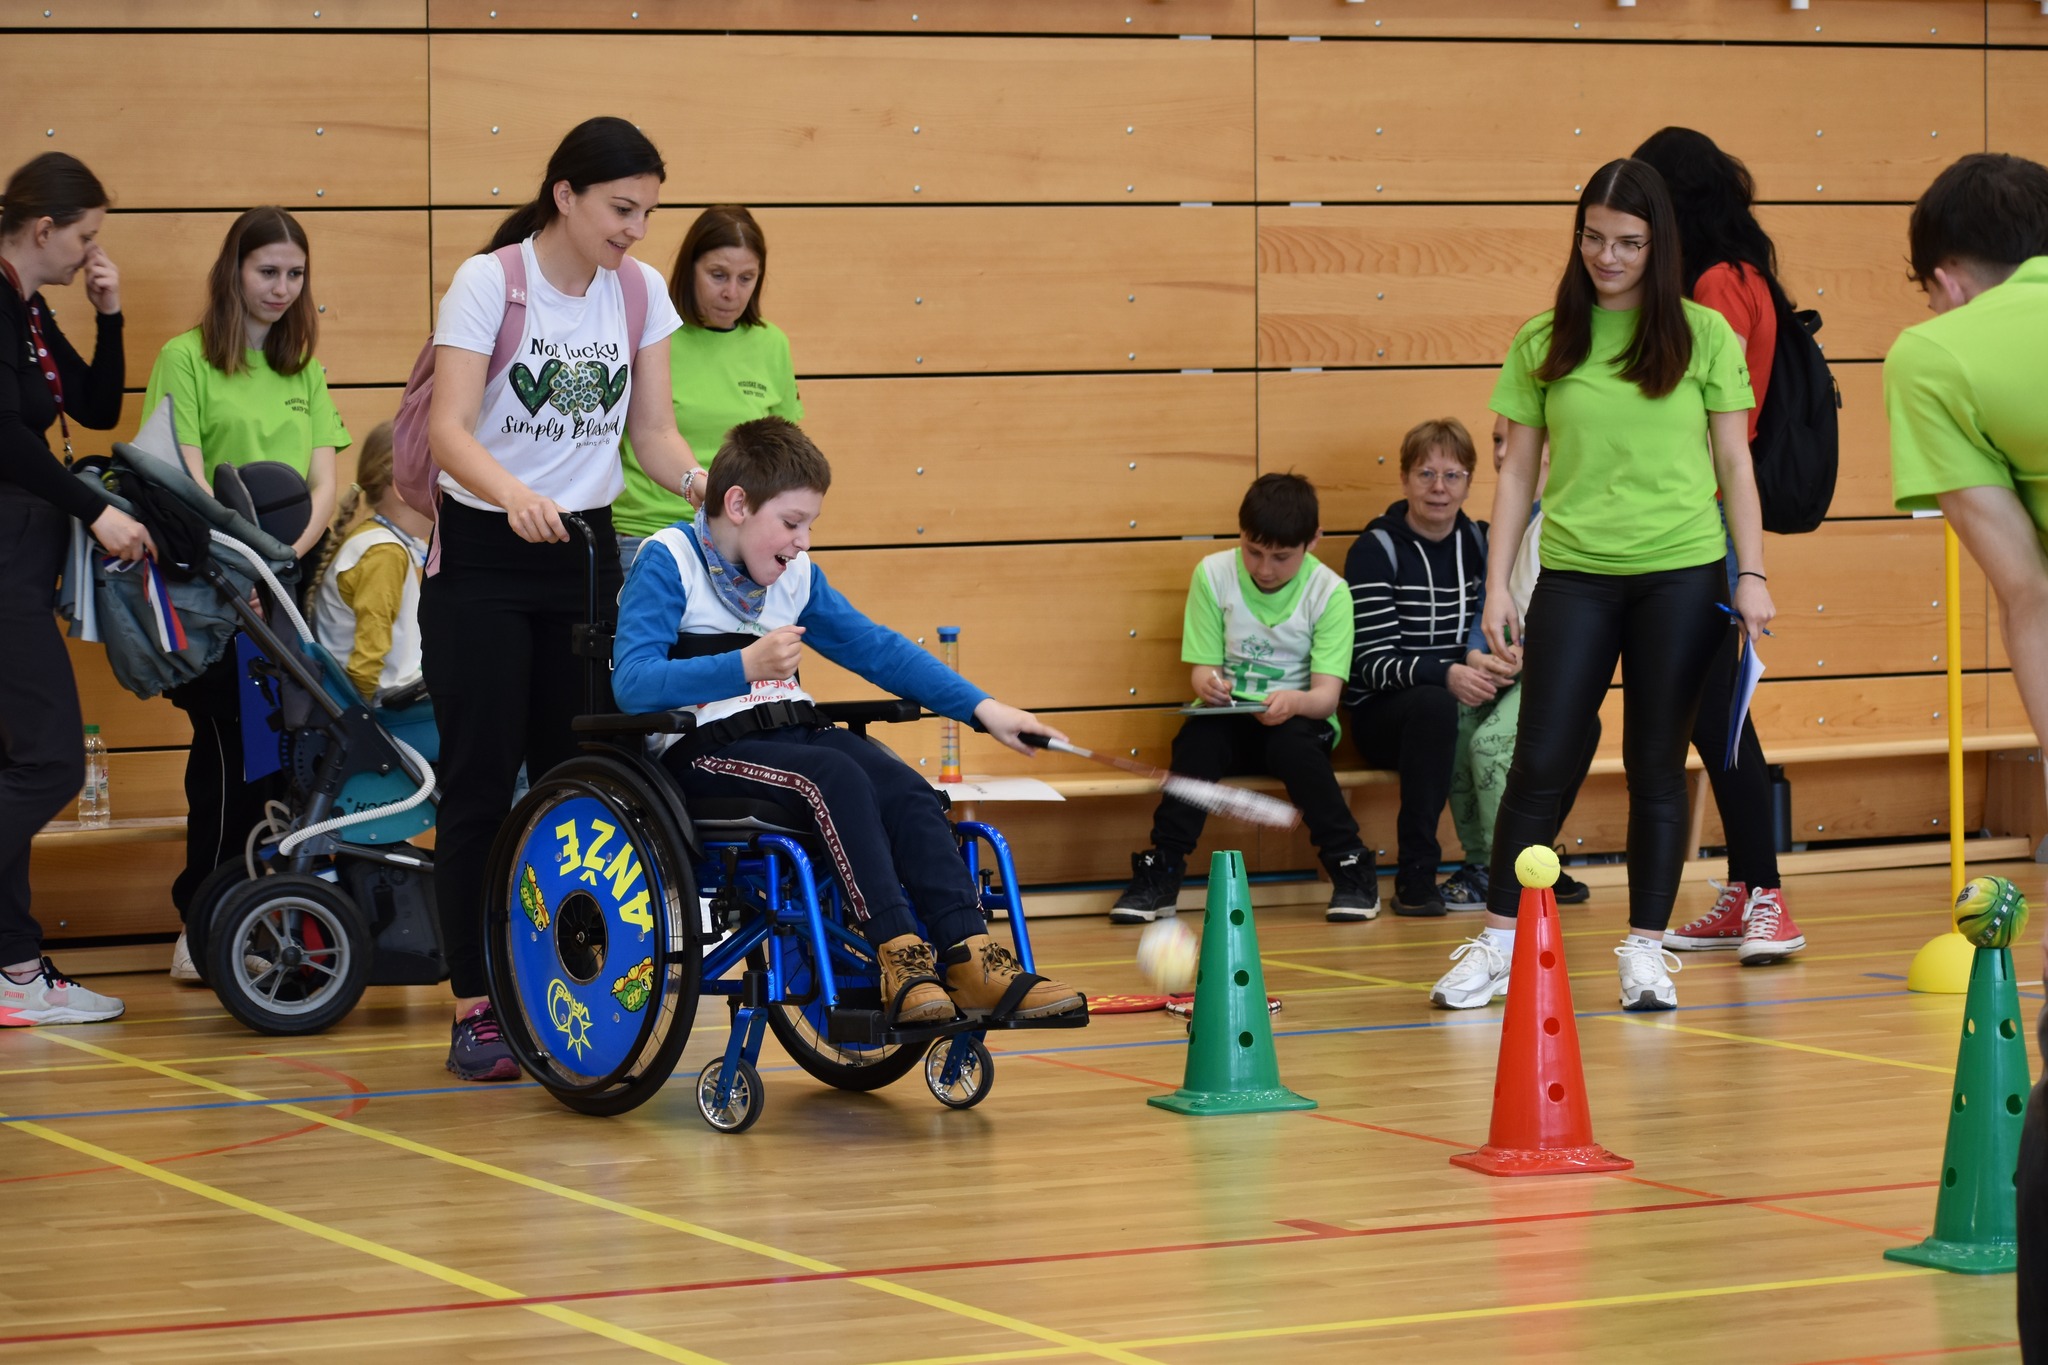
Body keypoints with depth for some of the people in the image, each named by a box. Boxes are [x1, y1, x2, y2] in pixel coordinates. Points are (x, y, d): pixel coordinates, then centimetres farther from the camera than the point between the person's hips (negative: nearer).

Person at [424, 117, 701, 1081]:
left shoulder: (640, 290, 2)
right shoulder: (487, 282, -13)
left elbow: (653, 432, 3)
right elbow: (449, 430, -21)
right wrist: (515, 493, -41)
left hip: (585, 550, 5)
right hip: (483, 558, -5)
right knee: (481, 783, -4)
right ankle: (474, 1012, -1)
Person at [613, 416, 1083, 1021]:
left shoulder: (796, 576, 17)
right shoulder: (667, 562, -6)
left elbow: (879, 649, 21)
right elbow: (632, 682, -19)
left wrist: (983, 708, 13)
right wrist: (745, 665, -31)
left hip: (792, 730, 7)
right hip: (703, 749, -7)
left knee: (907, 790, -20)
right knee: (838, 778, -32)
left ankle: (969, 959, -28)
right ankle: (899, 958, -32)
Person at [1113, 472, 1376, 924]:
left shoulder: (1328, 591, -8)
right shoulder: (1213, 575, -3)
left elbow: (1327, 695, -14)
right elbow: (1203, 669, -2)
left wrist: (1295, 702, -38)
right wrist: (1208, 684, -28)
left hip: (1298, 720, -1)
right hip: (1230, 718, 1)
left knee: (1293, 744, -34)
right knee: (1197, 738, -31)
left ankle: (1352, 869, -20)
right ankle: (1161, 873, -24)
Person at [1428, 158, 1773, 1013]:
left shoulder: (1704, 335, 2)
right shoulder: (1541, 344, 5)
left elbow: (1734, 463, 5)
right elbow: (1518, 471, 8)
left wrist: (1752, 575, -2)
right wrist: (1496, 584, 3)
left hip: (1681, 575, -1)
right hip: (1574, 574, 1)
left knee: (1656, 763, 4)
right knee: (1541, 759, -1)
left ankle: (1646, 951, 11)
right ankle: (1496, 944, 8)